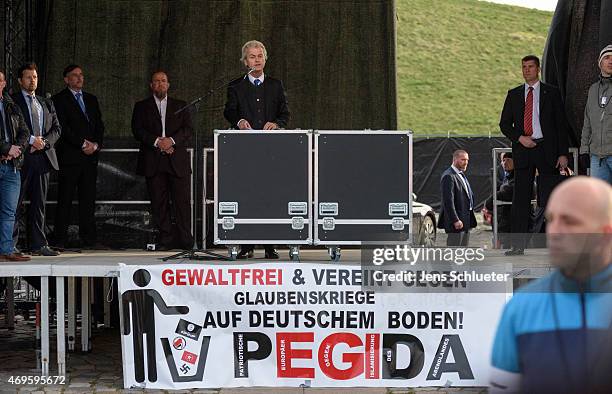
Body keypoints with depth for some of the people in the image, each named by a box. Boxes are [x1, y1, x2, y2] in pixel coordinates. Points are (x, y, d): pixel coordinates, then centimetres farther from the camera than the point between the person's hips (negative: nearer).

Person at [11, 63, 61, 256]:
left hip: (43, 157, 5)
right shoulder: (13, 102, 0)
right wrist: (31, 140, -15)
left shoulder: (46, 103, 19)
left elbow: (56, 128, 12)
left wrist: (44, 141, -5)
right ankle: (10, 244, 3)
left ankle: (39, 244, 10)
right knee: (15, 203, -2)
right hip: (22, 157, -5)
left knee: (39, 203, 7)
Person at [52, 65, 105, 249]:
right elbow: (62, 127, -10)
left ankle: (88, 238, 6)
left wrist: (95, 144, -2)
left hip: (90, 156, 5)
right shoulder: (60, 99, 0)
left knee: (88, 198, 4)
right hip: (70, 156, -5)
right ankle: (60, 239, -2)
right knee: (65, 199, -4)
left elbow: (100, 125, 15)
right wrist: (83, 144, -13)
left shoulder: (91, 99, 19)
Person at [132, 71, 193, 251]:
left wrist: (171, 140, -13)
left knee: (182, 200, -6)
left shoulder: (180, 106, 16)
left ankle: (185, 239, -4)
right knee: (159, 202, -1)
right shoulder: (141, 107, 14)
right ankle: (166, 239, 3)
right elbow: (137, 130, 2)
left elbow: (187, 129, 5)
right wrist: (156, 141, -12)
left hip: (177, 161, 0)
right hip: (153, 162, 0)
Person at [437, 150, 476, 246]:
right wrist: (455, 220, -25)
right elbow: (448, 201, -21)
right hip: (456, 222, -10)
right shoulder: (448, 176, -15)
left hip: (466, 220, 10)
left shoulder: (461, 175, 18)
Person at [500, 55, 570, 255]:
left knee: (550, 197, -4)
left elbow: (561, 124, 3)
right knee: (521, 199, 1)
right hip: (522, 150, 2)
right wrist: (520, 138, -7)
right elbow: (504, 124, 12)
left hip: (546, 150, -2)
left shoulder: (551, 93, 6)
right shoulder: (513, 94, 13)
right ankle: (518, 245, 2)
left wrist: (563, 154, -5)